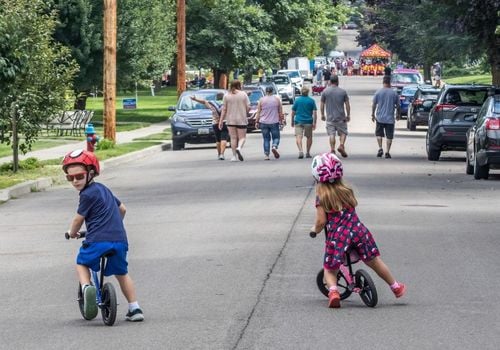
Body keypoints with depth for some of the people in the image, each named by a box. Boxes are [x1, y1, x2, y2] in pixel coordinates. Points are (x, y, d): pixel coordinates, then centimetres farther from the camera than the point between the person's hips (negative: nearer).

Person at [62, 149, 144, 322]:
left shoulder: (88, 194, -5)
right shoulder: (104, 189, 21)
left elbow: (78, 219, 1)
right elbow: (122, 209, 32)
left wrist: (72, 232, 22)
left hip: (97, 240, -7)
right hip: (120, 239, 7)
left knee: (82, 264, 18)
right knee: (122, 274, 21)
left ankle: (86, 287, -10)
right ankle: (134, 309, 15)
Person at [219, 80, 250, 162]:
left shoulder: (227, 96, -1)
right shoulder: (243, 94, -3)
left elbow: (224, 109, -2)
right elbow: (248, 107, -5)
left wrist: (221, 121, 2)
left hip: (230, 120, 1)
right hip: (242, 120, -1)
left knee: (233, 138, 9)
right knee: (242, 137, 6)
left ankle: (234, 156, 7)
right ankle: (239, 148, -23)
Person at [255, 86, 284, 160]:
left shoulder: (261, 100, 2)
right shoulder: (277, 99, 1)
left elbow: (258, 112, 2)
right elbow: (280, 112, 4)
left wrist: (257, 122, 6)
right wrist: (281, 120, 14)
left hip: (263, 123, 1)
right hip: (274, 122, -1)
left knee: (266, 139, 8)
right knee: (276, 137, 10)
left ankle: (266, 155, 1)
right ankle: (274, 147, -20)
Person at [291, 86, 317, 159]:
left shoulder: (297, 100, 3)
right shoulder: (311, 101, 1)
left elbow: (293, 112, 6)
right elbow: (314, 113, -3)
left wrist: (292, 121, 18)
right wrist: (314, 123, -2)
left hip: (298, 121, -1)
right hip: (308, 122, 1)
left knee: (298, 137, -8)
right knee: (309, 137, 16)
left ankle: (300, 151, -29)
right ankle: (308, 153, 19)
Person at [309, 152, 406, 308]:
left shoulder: (321, 197, -5)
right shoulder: (347, 191, 9)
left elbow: (321, 221, -10)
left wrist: (315, 229, 10)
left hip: (336, 236, -4)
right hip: (357, 230, 4)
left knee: (330, 270, 10)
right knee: (374, 261, 18)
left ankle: (333, 291, -17)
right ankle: (396, 287, 31)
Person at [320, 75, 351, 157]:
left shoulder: (325, 91, 0)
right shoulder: (343, 91, -1)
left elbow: (322, 104, 3)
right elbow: (347, 104, 2)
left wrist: (322, 115, 14)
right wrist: (348, 115, 11)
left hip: (330, 117, 1)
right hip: (341, 117, 0)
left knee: (331, 134, 3)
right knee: (343, 132, 9)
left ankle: (332, 150, -3)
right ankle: (341, 146, -12)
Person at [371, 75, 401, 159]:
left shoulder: (378, 92, -4)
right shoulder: (394, 93, -2)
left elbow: (374, 105, -1)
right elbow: (398, 106, 4)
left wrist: (373, 115, 11)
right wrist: (398, 115, 20)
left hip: (380, 118, 0)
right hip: (390, 119, 0)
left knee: (379, 134, 15)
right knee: (389, 136, 4)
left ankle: (380, 148, -1)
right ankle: (387, 152, 0)